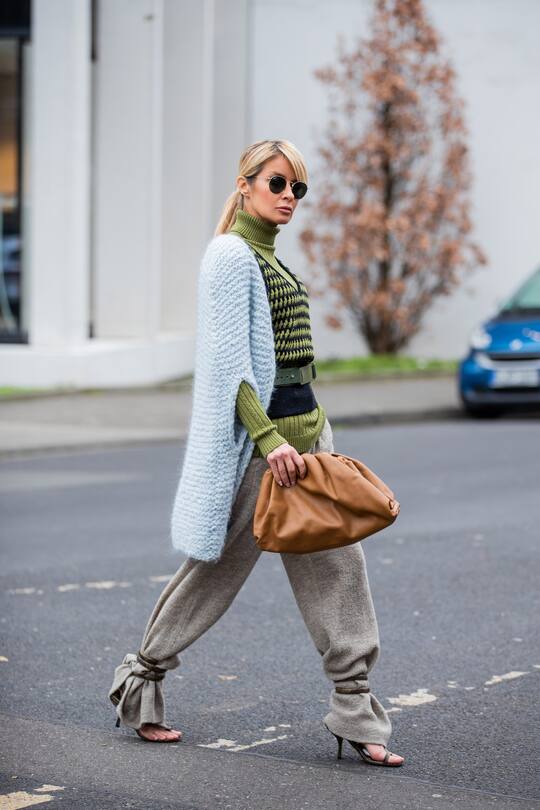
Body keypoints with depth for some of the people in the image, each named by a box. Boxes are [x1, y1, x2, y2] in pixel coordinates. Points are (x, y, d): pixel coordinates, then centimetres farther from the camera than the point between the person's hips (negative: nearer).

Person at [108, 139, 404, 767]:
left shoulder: (269, 256, 16)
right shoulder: (231, 255, -11)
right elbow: (229, 363, -18)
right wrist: (269, 440, -25)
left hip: (305, 425, 9)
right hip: (257, 432, -9)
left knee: (337, 562, 2)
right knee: (218, 567, 1)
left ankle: (353, 709, 4)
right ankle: (140, 678, 19)